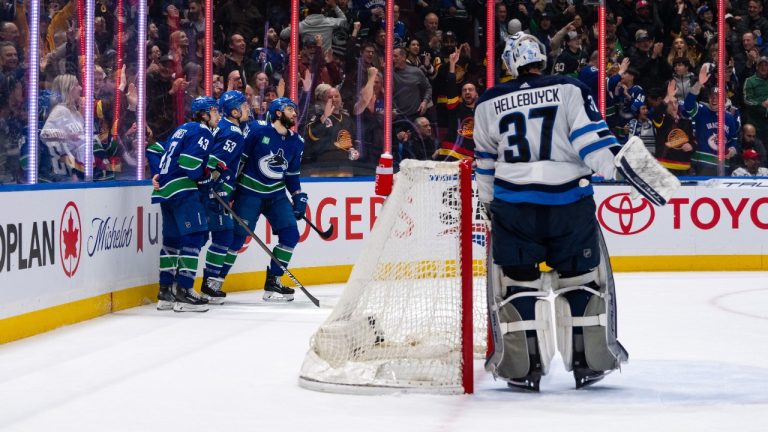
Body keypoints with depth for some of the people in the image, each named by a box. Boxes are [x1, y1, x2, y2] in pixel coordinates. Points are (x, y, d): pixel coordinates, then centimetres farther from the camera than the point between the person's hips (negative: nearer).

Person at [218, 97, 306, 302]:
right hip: (249, 191, -6)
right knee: (237, 235, -8)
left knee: (290, 234, -4)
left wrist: (298, 195, 9)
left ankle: (273, 282, 5)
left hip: (277, 194, 6)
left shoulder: (296, 142, 6)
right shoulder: (257, 129, -13)